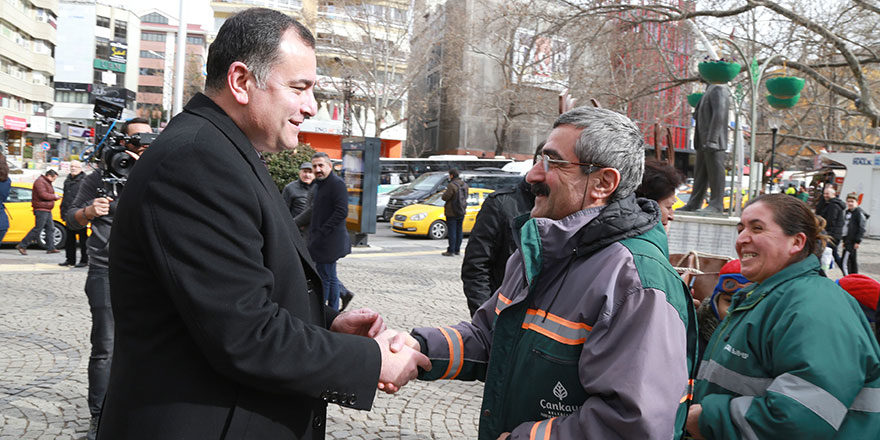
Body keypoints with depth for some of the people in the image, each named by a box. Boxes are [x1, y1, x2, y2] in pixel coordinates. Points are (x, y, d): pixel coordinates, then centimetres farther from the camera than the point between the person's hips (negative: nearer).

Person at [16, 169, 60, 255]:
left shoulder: (47, 182, 21)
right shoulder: (40, 181, -12)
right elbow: (43, 194, -23)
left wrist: (55, 197, 7)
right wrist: (54, 196, -11)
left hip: (46, 210, 11)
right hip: (41, 209, -11)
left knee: (50, 228, 9)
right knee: (38, 229, -10)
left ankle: (50, 248, 12)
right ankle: (22, 246, -4)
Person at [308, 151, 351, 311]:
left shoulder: (337, 183, -13)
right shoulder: (320, 184, 18)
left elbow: (341, 212, -21)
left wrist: (321, 233, -20)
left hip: (329, 240, -10)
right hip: (323, 240, 10)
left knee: (325, 278, -5)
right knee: (330, 277, 15)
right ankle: (333, 310, 23)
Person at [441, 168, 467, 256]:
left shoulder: (452, 185, -20)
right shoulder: (464, 185, 5)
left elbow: (445, 197, -18)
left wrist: (444, 194, 2)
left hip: (452, 212, -7)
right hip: (461, 211, 7)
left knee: (452, 231, -3)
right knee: (459, 230, 13)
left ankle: (451, 251, -1)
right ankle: (457, 250, 19)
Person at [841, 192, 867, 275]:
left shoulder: (859, 213, -10)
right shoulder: (847, 212, 15)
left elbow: (861, 228, -14)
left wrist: (858, 241, -17)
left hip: (852, 241, -9)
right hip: (847, 240, 9)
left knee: (844, 261, -15)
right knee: (852, 260, 16)